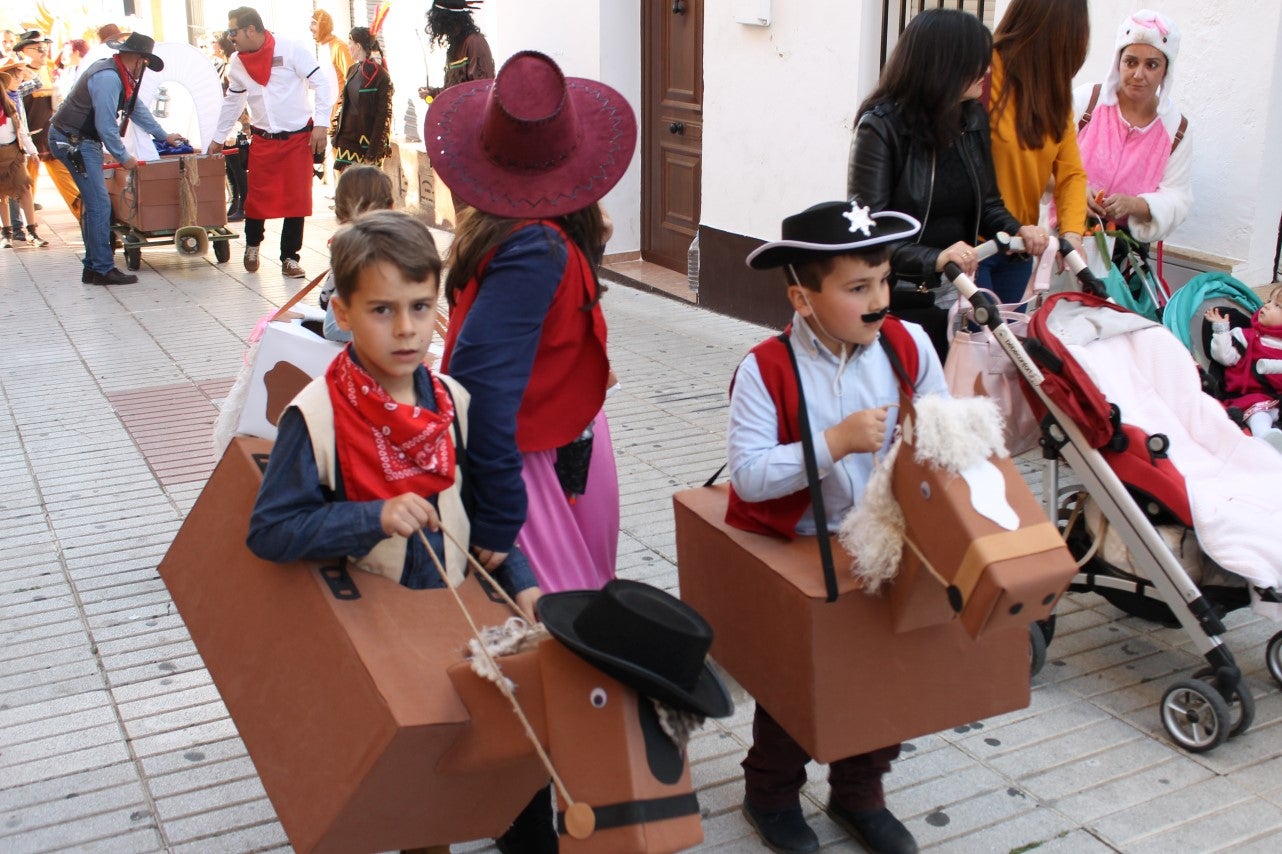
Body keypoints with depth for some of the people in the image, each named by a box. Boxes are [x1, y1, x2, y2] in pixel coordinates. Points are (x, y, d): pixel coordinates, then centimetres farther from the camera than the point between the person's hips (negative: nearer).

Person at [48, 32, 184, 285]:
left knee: (95, 204, 12)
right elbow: (106, 125, -24)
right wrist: (123, 157, -13)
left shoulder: (120, 75, 10)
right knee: (99, 204, -11)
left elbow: (137, 108, 23)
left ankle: (93, 268, 17)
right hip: (72, 141, -11)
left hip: (82, 140, 11)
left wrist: (163, 136, 29)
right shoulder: (108, 78, -22)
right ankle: (103, 270, -7)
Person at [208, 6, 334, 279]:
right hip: (262, 141, 3)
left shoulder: (291, 49, -11)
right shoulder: (237, 63, 6)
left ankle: (289, 257, 11)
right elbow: (232, 102, 18)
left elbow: (321, 85, -9)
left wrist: (321, 124, -15)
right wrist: (218, 139, 23)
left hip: (299, 138, -3)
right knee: (257, 197, 3)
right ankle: (252, 245, 28)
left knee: (297, 199, 0)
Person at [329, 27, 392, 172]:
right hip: (347, 137, 7)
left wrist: (374, 150, -17)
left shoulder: (380, 76, -12)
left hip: (366, 143, -7)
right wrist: (335, 133, 13)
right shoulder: (353, 70, 11)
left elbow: (384, 115, -14)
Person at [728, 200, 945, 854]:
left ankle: (859, 791, 38)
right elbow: (749, 475, -26)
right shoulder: (767, 369, -19)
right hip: (789, 553, -4)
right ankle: (771, 794, 36)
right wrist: (836, 441, -31)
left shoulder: (908, 346, -7)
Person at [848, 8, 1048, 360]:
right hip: (898, 301, -6)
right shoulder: (880, 127, -14)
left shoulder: (974, 119, 6)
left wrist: (1018, 230, -5)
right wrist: (933, 258, -33)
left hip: (956, 292, 6)